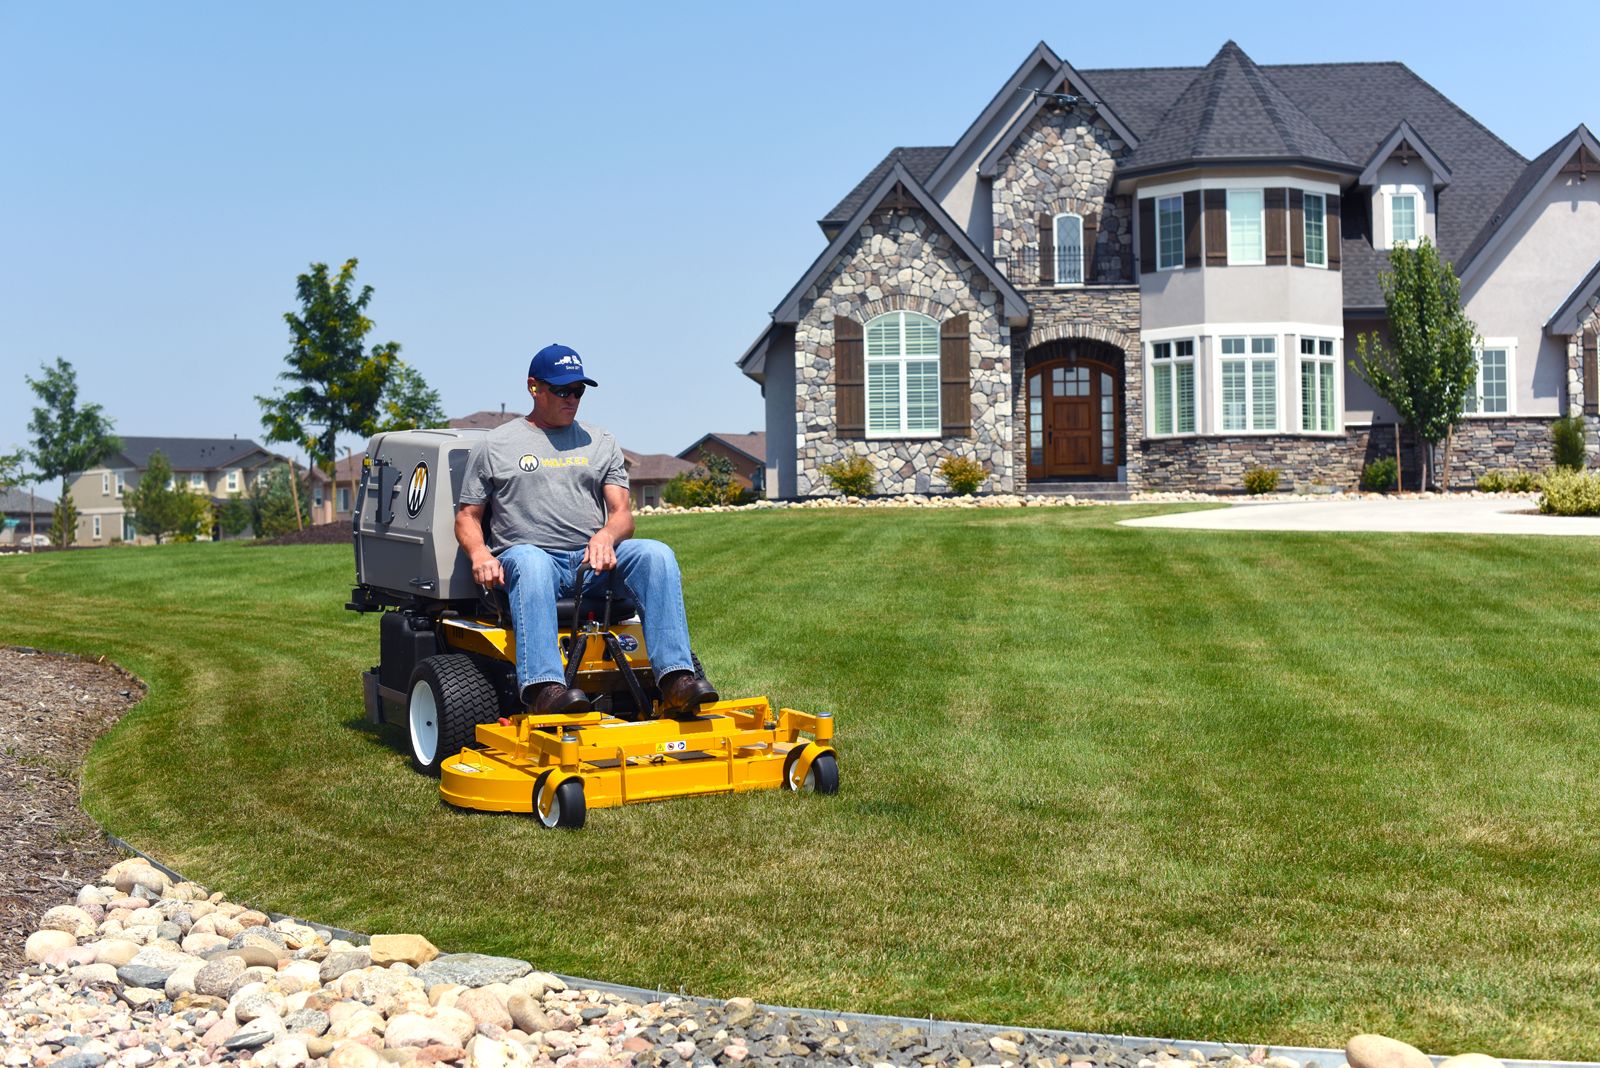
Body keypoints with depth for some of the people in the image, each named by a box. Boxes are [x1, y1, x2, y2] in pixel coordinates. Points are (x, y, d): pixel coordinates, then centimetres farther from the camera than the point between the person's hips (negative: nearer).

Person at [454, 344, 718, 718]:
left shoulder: (601, 443, 21)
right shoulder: (493, 446, 15)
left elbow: (623, 513, 11)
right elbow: (467, 515, 13)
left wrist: (605, 536, -14)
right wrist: (479, 553, -10)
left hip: (594, 561, 3)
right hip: (525, 554, -3)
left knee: (656, 554, -26)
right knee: (529, 561, -40)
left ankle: (676, 679, -39)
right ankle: (542, 687, -55)